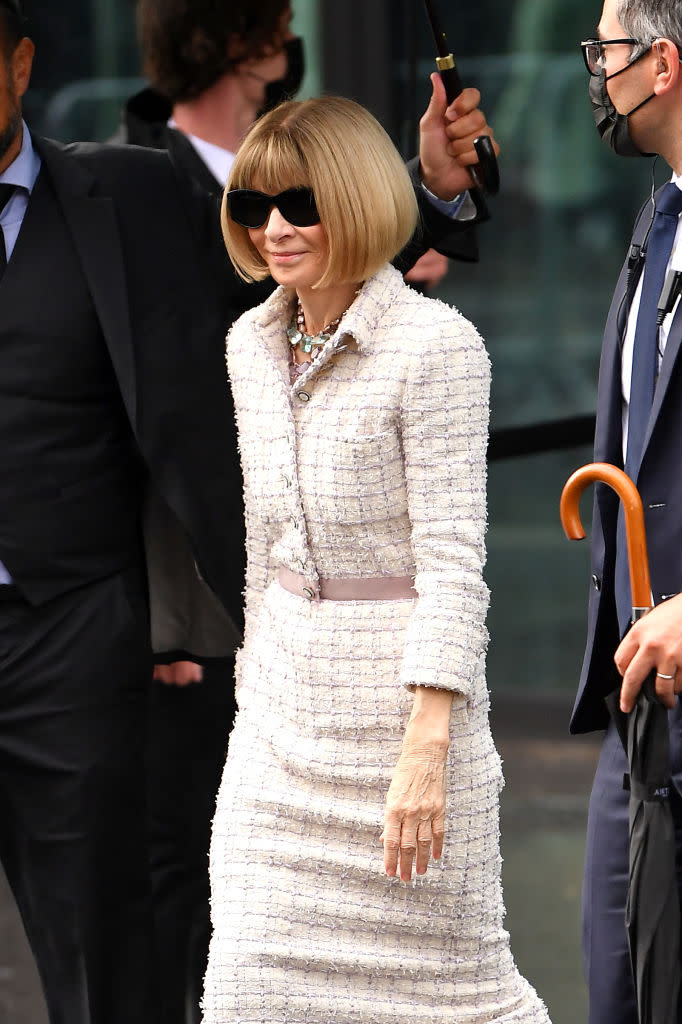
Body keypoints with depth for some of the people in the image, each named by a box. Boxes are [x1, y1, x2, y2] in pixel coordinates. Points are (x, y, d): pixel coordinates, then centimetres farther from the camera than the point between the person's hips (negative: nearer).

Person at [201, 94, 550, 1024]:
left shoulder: (437, 346, -13)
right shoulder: (252, 345, 9)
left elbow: (452, 559, -16)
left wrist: (426, 748, -22)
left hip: (404, 693, -6)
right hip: (284, 704, 6)